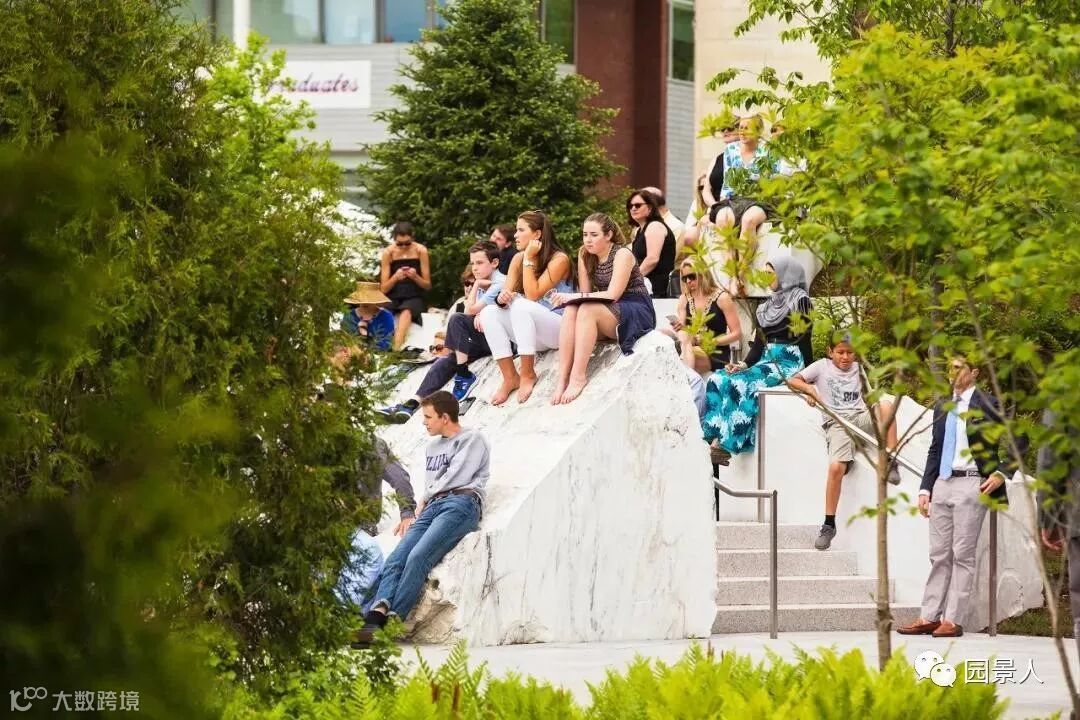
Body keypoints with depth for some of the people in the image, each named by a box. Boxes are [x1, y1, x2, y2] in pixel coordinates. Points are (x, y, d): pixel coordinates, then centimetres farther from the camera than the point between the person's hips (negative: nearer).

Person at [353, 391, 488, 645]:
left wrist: (424, 502, 10)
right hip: (432, 508, 8)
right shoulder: (433, 447, 35)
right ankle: (376, 615, -40)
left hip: (460, 503, -7)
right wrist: (421, 508, 12)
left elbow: (456, 477, -1)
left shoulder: (473, 440, 10)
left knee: (418, 557, -29)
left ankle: (391, 623, -40)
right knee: (396, 560, -20)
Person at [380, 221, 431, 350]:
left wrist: (415, 277, -18)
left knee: (406, 312, -37)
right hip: (393, 298, 1)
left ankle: (396, 349, -52)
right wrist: (395, 277, -21)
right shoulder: (388, 253, -2)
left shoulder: (420, 251, -3)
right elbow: (383, 288, -1)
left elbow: (427, 285, 3)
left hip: (413, 297, -1)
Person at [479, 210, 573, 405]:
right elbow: (505, 292, -1)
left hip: (559, 328, -7)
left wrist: (529, 260, -18)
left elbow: (532, 295, -20)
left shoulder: (559, 259, -13)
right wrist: (502, 298, -25)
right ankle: (510, 378, -18)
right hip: (532, 332, 7)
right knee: (489, 312, -17)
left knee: (520, 306, -33)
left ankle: (527, 374, -24)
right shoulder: (518, 259, 6)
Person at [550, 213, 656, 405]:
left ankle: (578, 377, -36)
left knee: (587, 310, -32)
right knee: (570, 311, -24)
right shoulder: (586, 256, 9)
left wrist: (574, 296, -21)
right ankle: (562, 378, -33)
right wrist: (570, 299, -16)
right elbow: (586, 294, 6)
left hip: (637, 314, -6)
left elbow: (613, 295, -19)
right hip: (607, 313, 6)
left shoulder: (623, 255, -11)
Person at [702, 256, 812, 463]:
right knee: (718, 379, -14)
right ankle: (716, 438, -27)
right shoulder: (768, 305, 22)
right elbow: (759, 341, 17)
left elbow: (804, 340, -8)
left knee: (741, 384, -30)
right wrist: (744, 364, 1)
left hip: (788, 361, -8)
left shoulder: (800, 302, -2)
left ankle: (727, 443, -32)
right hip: (766, 360, 8)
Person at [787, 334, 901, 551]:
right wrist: (808, 388, -11)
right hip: (837, 423, -2)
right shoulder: (822, 366, 13)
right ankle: (829, 524, -17)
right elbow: (793, 381, 8)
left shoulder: (858, 369, 21)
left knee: (886, 405, -30)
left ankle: (891, 463, -23)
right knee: (836, 467, -25)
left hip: (861, 417, 2)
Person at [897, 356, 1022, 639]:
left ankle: (954, 620, -2)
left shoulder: (986, 405, -4)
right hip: (942, 483, 6)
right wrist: (925, 488, 11)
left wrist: (1001, 473, -11)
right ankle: (930, 617, 9)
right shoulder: (942, 406, 15)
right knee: (939, 554, 7)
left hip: (971, 484, -6)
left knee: (963, 554, -3)